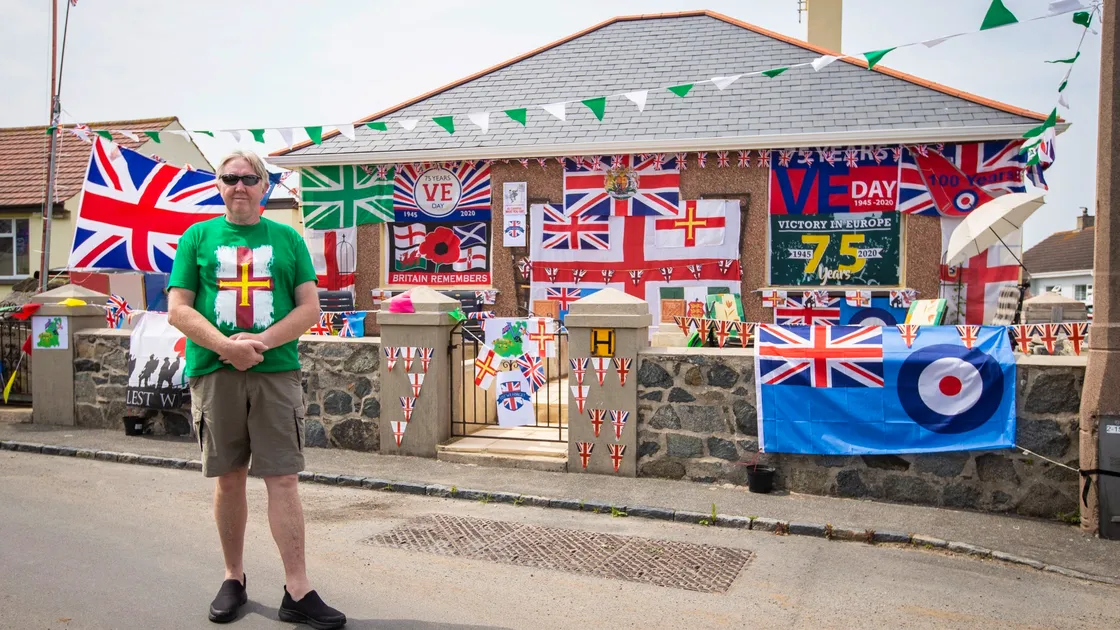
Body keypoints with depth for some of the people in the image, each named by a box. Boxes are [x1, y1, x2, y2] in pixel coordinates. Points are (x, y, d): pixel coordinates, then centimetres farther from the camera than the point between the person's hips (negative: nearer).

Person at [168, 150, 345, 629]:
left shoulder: (287, 239, 10)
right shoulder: (198, 237, 10)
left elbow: (309, 307, 4)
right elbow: (178, 309, 3)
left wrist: (259, 342, -11)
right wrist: (228, 346, -13)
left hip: (276, 373, -1)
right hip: (213, 373, 1)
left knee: (283, 479, -3)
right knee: (228, 479, 9)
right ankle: (233, 579, 26)